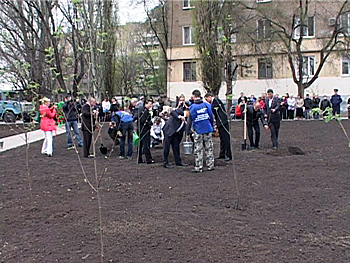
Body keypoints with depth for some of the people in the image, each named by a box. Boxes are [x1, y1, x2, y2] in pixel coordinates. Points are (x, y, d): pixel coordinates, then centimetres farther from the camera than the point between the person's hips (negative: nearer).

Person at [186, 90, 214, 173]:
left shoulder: (192, 107, -8)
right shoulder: (207, 105, 0)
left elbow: (190, 121, -6)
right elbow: (211, 117, 7)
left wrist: (188, 132, 1)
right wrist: (211, 127, 21)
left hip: (198, 131, -3)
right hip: (208, 129, 3)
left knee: (198, 150, 3)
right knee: (209, 148, 12)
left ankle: (198, 167, 5)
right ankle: (210, 165, 17)